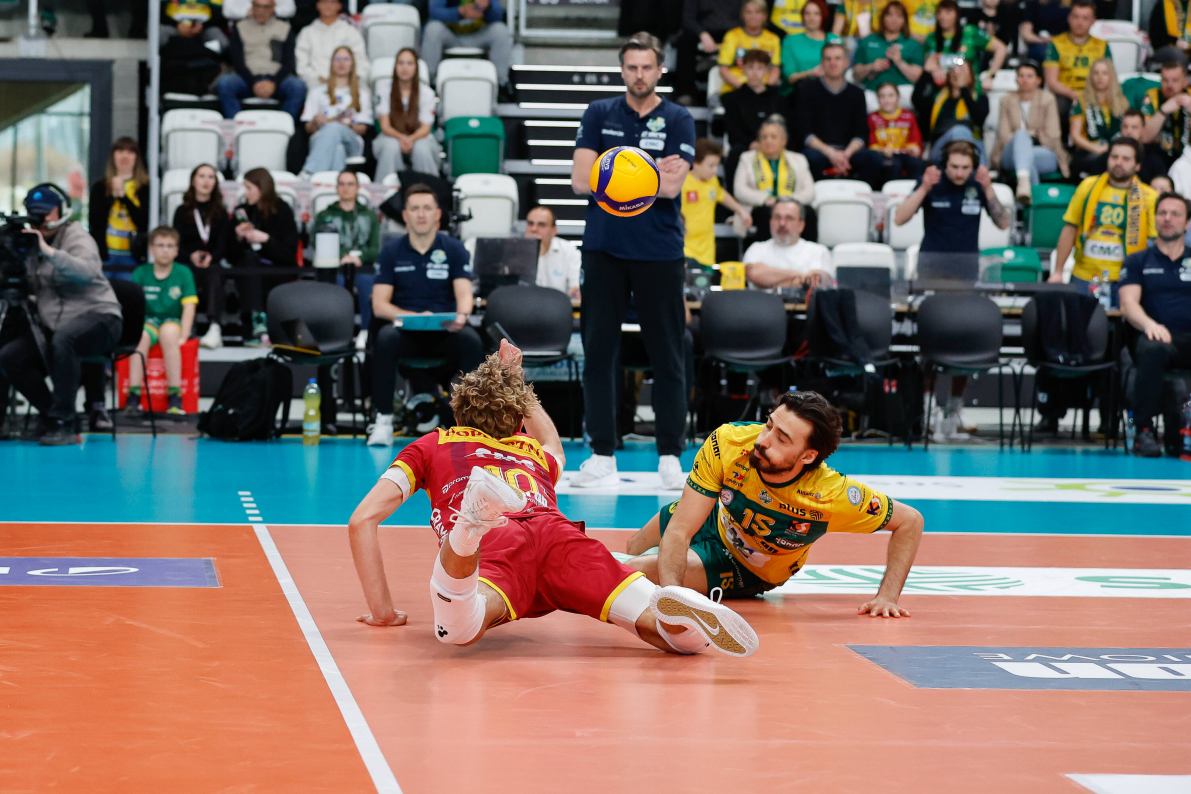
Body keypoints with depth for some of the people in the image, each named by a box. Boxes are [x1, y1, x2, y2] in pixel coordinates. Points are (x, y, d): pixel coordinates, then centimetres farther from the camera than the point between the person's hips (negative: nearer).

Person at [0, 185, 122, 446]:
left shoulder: (76, 237, -7)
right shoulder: (31, 243, 14)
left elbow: (87, 273, -28)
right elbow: (30, 287, 13)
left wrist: (50, 252, -36)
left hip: (97, 317, -7)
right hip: (52, 327, 7)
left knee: (63, 339, -39)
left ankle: (64, 424, -35)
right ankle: (48, 415, 7)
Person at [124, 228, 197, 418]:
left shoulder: (183, 273, 2)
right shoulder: (141, 273, 3)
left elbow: (189, 306, -4)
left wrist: (183, 335, -15)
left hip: (173, 321, -1)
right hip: (148, 321, 1)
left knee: (168, 334, -35)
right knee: (141, 336, -33)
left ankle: (175, 397, -34)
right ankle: (133, 397, -34)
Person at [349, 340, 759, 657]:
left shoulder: (432, 446, 34)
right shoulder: (534, 455, 40)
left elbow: (362, 520, 21)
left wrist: (383, 610, 24)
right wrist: (518, 384, 77)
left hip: (495, 547, -2)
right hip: (558, 532, 2)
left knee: (458, 628, -34)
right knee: (675, 633, -10)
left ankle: (468, 529, -63)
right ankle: (677, 613, -45)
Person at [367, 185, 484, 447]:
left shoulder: (454, 249, 6)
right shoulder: (391, 252, 6)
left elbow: (464, 294, -4)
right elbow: (379, 305, -1)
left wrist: (461, 316, -29)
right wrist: (415, 316, -19)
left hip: (445, 331, 0)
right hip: (405, 331, 0)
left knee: (471, 341, -33)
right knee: (385, 338, -35)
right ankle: (383, 420, -25)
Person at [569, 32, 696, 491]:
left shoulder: (678, 121, 2)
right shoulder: (599, 115, 7)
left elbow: (671, 186, -11)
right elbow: (581, 180, -5)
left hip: (660, 253, -1)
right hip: (604, 251, 1)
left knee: (668, 357, 1)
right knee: (598, 352, 1)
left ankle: (670, 456, 8)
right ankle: (602, 455, 7)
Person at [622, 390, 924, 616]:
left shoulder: (833, 495, -42)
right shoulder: (727, 442, -39)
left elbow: (910, 521, -26)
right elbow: (680, 531, -37)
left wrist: (887, 597, -34)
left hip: (750, 571, -2)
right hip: (714, 520, 2)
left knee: (637, 572, -14)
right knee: (632, 550, 22)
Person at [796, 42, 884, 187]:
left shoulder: (856, 93, 15)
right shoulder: (809, 90, 6)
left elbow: (861, 134, 7)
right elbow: (804, 133, -3)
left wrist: (846, 154, -14)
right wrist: (830, 153, -17)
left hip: (848, 150, 2)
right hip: (818, 149, -2)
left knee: (874, 158, -27)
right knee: (813, 158, -37)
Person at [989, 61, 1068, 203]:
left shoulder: (1047, 99, 8)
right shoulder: (1007, 100, 13)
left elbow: (1052, 136, 1)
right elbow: (1004, 135, 1)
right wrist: (1029, 134, -11)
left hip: (1044, 155, 0)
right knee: (1021, 135, -37)